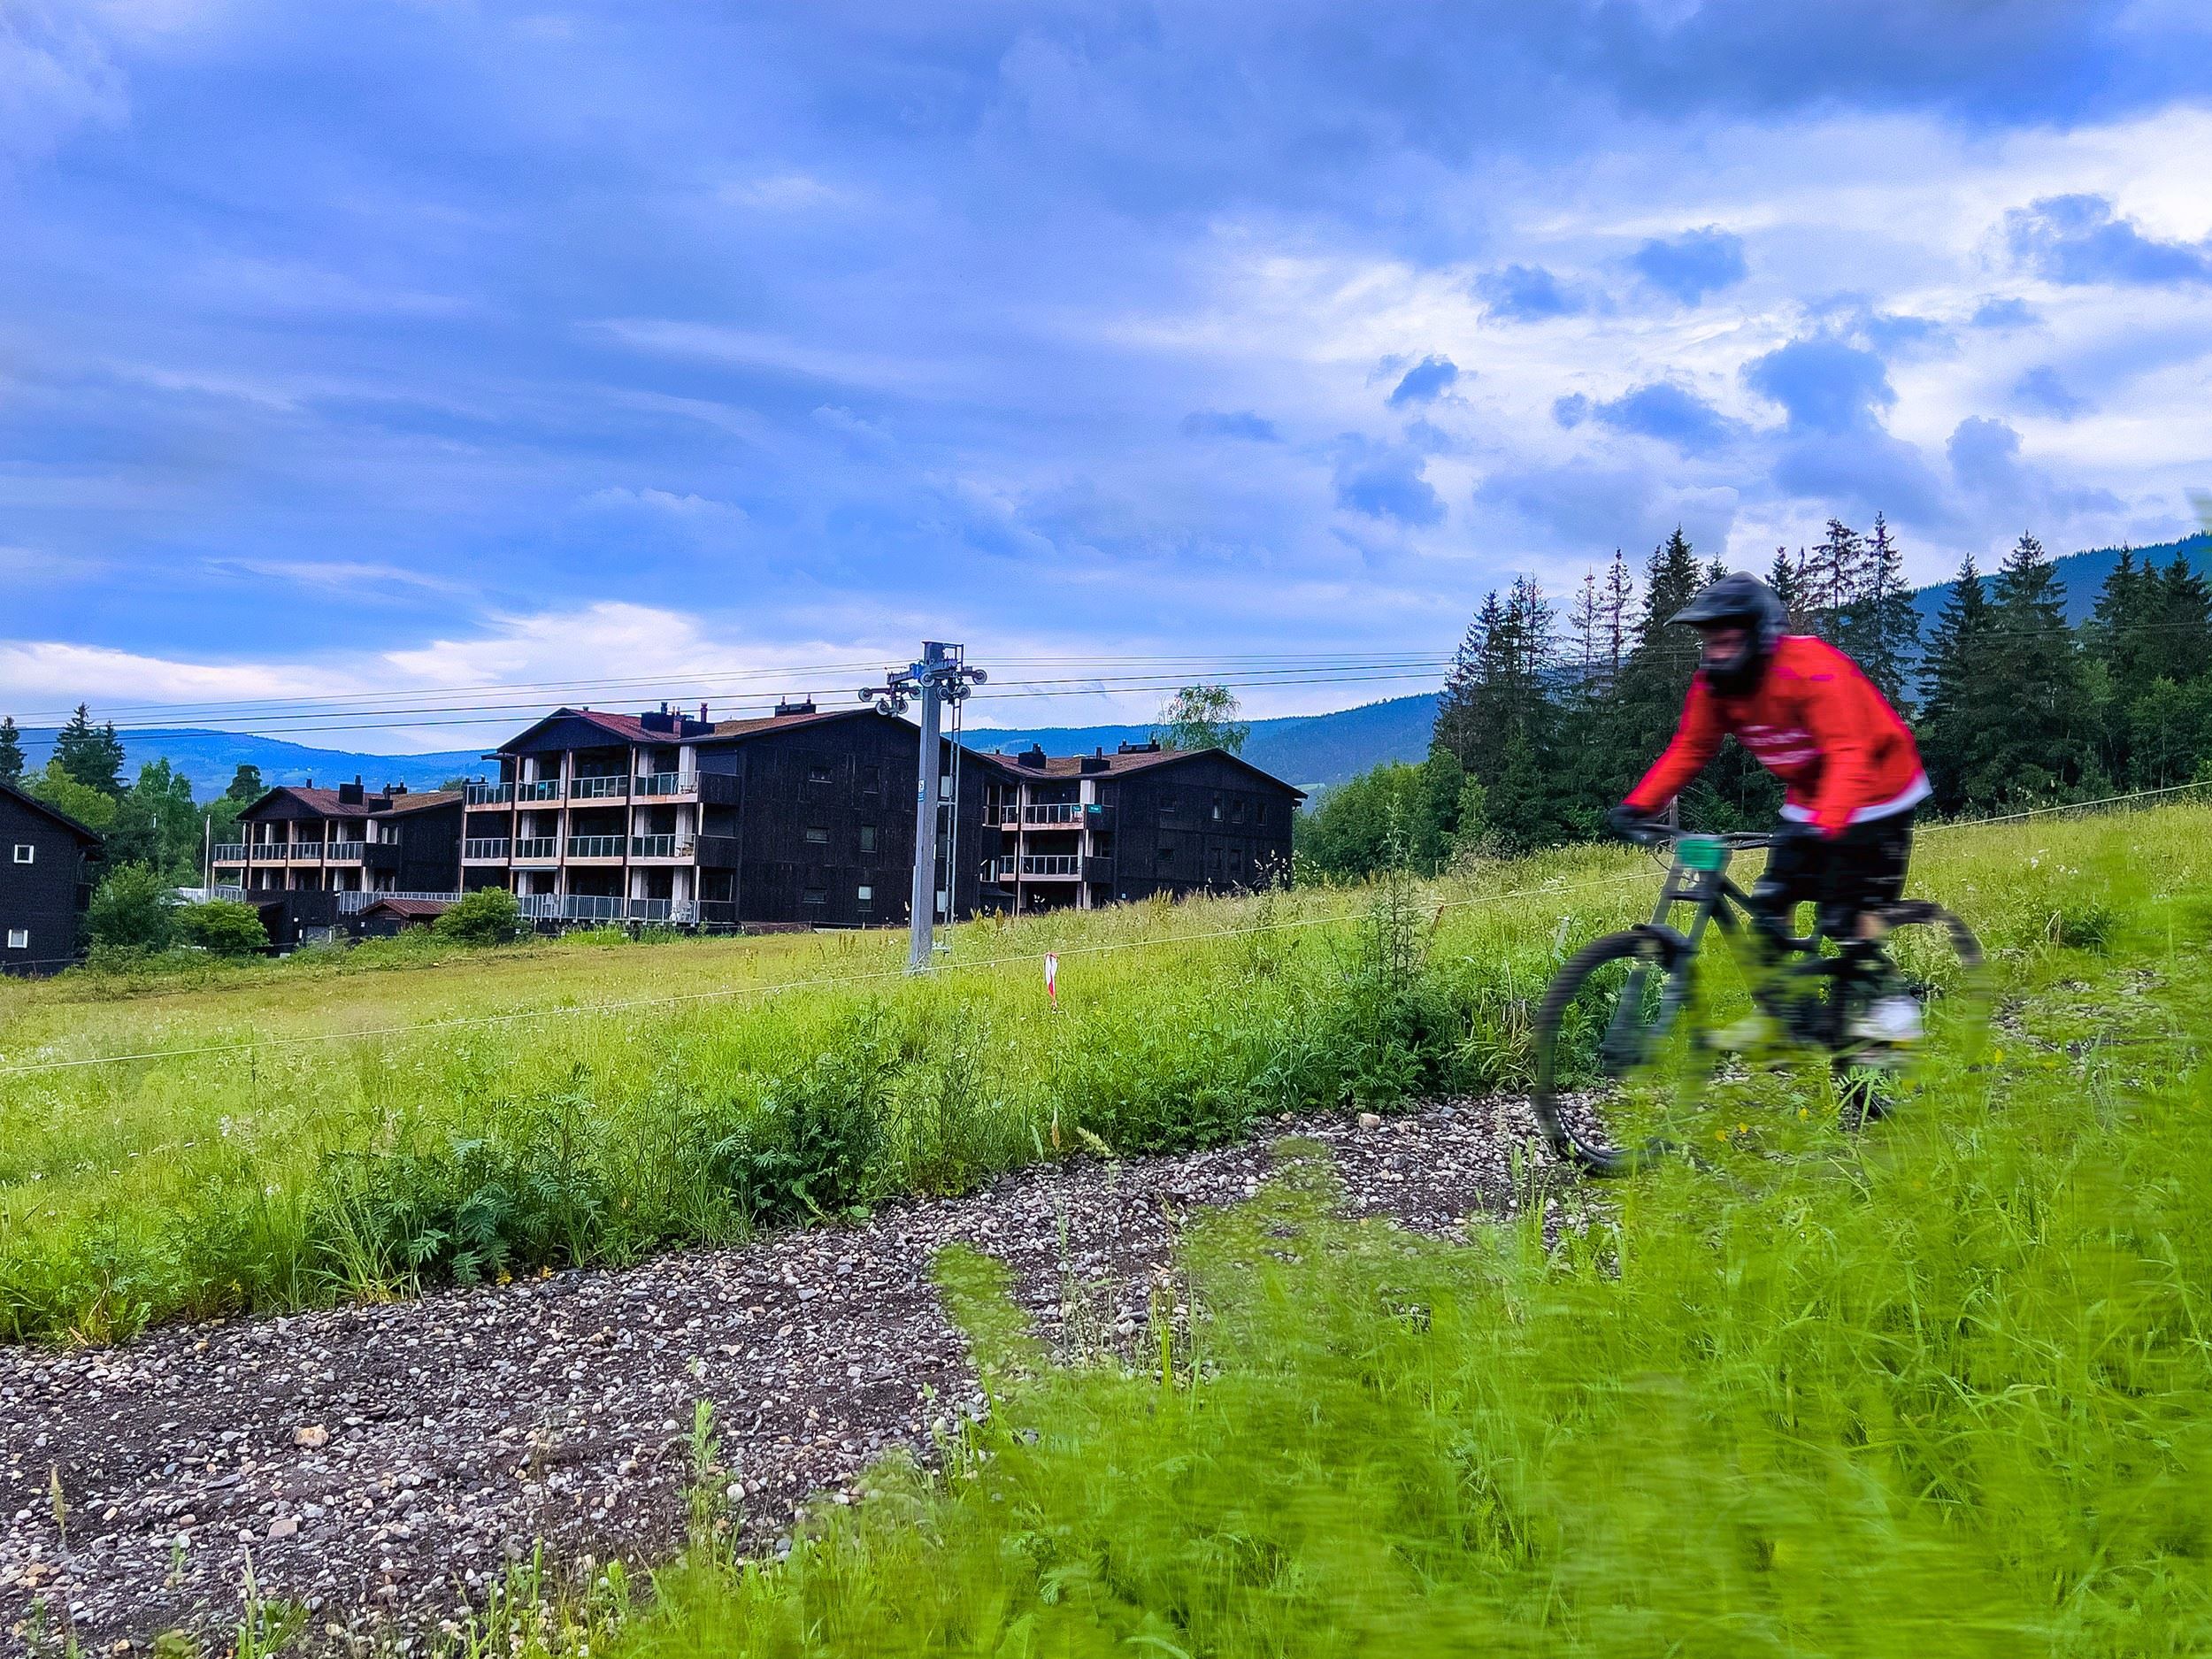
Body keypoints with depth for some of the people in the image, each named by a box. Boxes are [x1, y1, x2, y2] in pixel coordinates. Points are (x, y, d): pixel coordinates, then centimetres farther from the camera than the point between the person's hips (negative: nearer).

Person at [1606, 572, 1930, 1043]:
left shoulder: (1813, 668, -30)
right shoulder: (1714, 683, -10)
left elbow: (1849, 756, -37)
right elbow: (1688, 750, -6)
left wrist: (1824, 825, -52)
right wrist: (1638, 805, -19)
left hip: (1875, 792, -7)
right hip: (1809, 798, 7)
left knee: (1842, 913, -12)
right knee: (1770, 902, -1)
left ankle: (1892, 1006, 7)